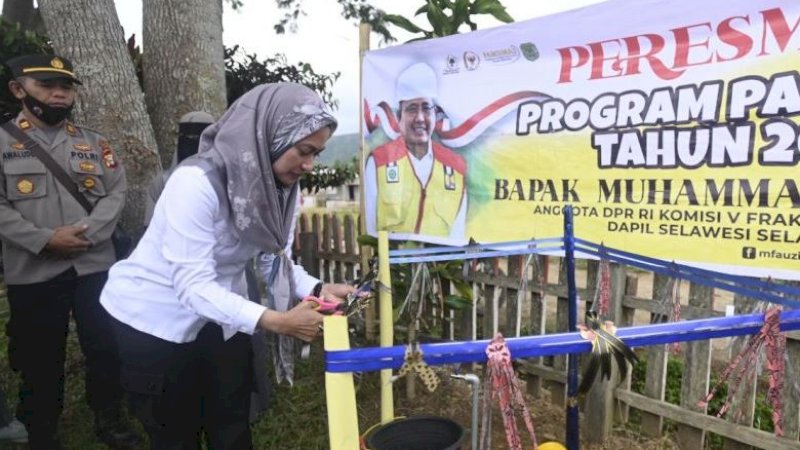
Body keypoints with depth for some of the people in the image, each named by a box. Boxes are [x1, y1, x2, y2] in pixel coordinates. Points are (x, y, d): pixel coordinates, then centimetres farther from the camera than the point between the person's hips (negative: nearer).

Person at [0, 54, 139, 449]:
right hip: (33, 273, -2)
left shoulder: (94, 142, 8)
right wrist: (45, 239, -17)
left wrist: (84, 232, -14)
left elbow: (116, 194, 1)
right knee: (41, 359, 11)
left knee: (104, 349, 11)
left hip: (95, 266, 2)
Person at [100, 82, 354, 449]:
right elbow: (193, 286, -34)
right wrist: (275, 321, -42)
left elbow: (276, 260, -7)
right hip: (155, 318, -6)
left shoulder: (280, 186, -9)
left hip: (219, 315, 6)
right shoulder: (197, 183, -31)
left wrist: (317, 290, -25)